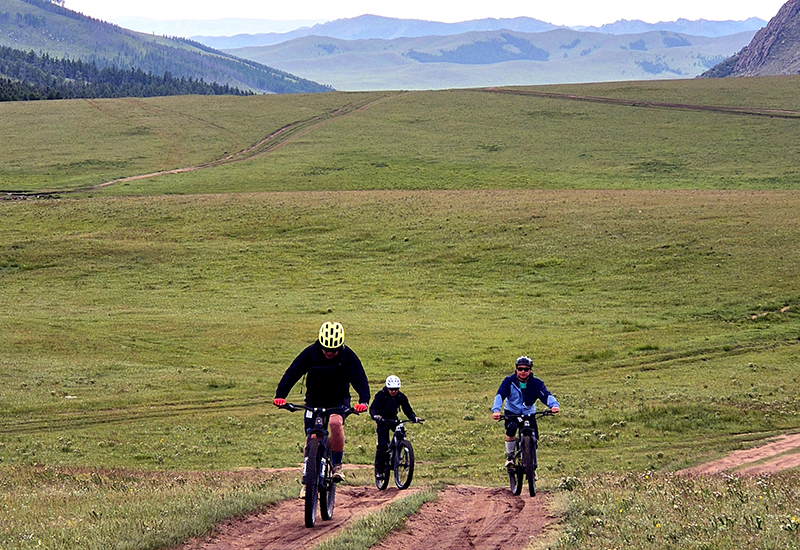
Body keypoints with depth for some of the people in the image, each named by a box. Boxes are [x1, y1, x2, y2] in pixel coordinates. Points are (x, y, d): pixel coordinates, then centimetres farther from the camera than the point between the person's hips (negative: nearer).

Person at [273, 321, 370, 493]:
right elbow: (292, 373, -21)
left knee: (335, 423, -32)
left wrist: (363, 401, -42)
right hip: (314, 401, 1)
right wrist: (280, 395, -36)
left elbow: (360, 379, -22)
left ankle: (337, 464, -13)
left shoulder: (348, 356, -18)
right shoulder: (310, 353, -17)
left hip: (338, 402, -1)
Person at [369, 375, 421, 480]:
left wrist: (414, 417, -32)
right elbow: (373, 408, -28)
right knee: (382, 444, -15)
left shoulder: (401, 397, -11)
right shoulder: (381, 395, -21)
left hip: (394, 419, 4)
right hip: (382, 420, -4)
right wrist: (374, 415, -50)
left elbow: (408, 410, -11)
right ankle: (378, 470, -6)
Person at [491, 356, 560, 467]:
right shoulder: (509, 381, -14)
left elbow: (546, 395, -23)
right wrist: (496, 410, -44)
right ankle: (510, 456, -8)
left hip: (529, 414, 1)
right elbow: (500, 395, -25)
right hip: (512, 413, -1)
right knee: (511, 428, -31)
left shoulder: (536, 383, -11)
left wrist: (554, 405, -46)